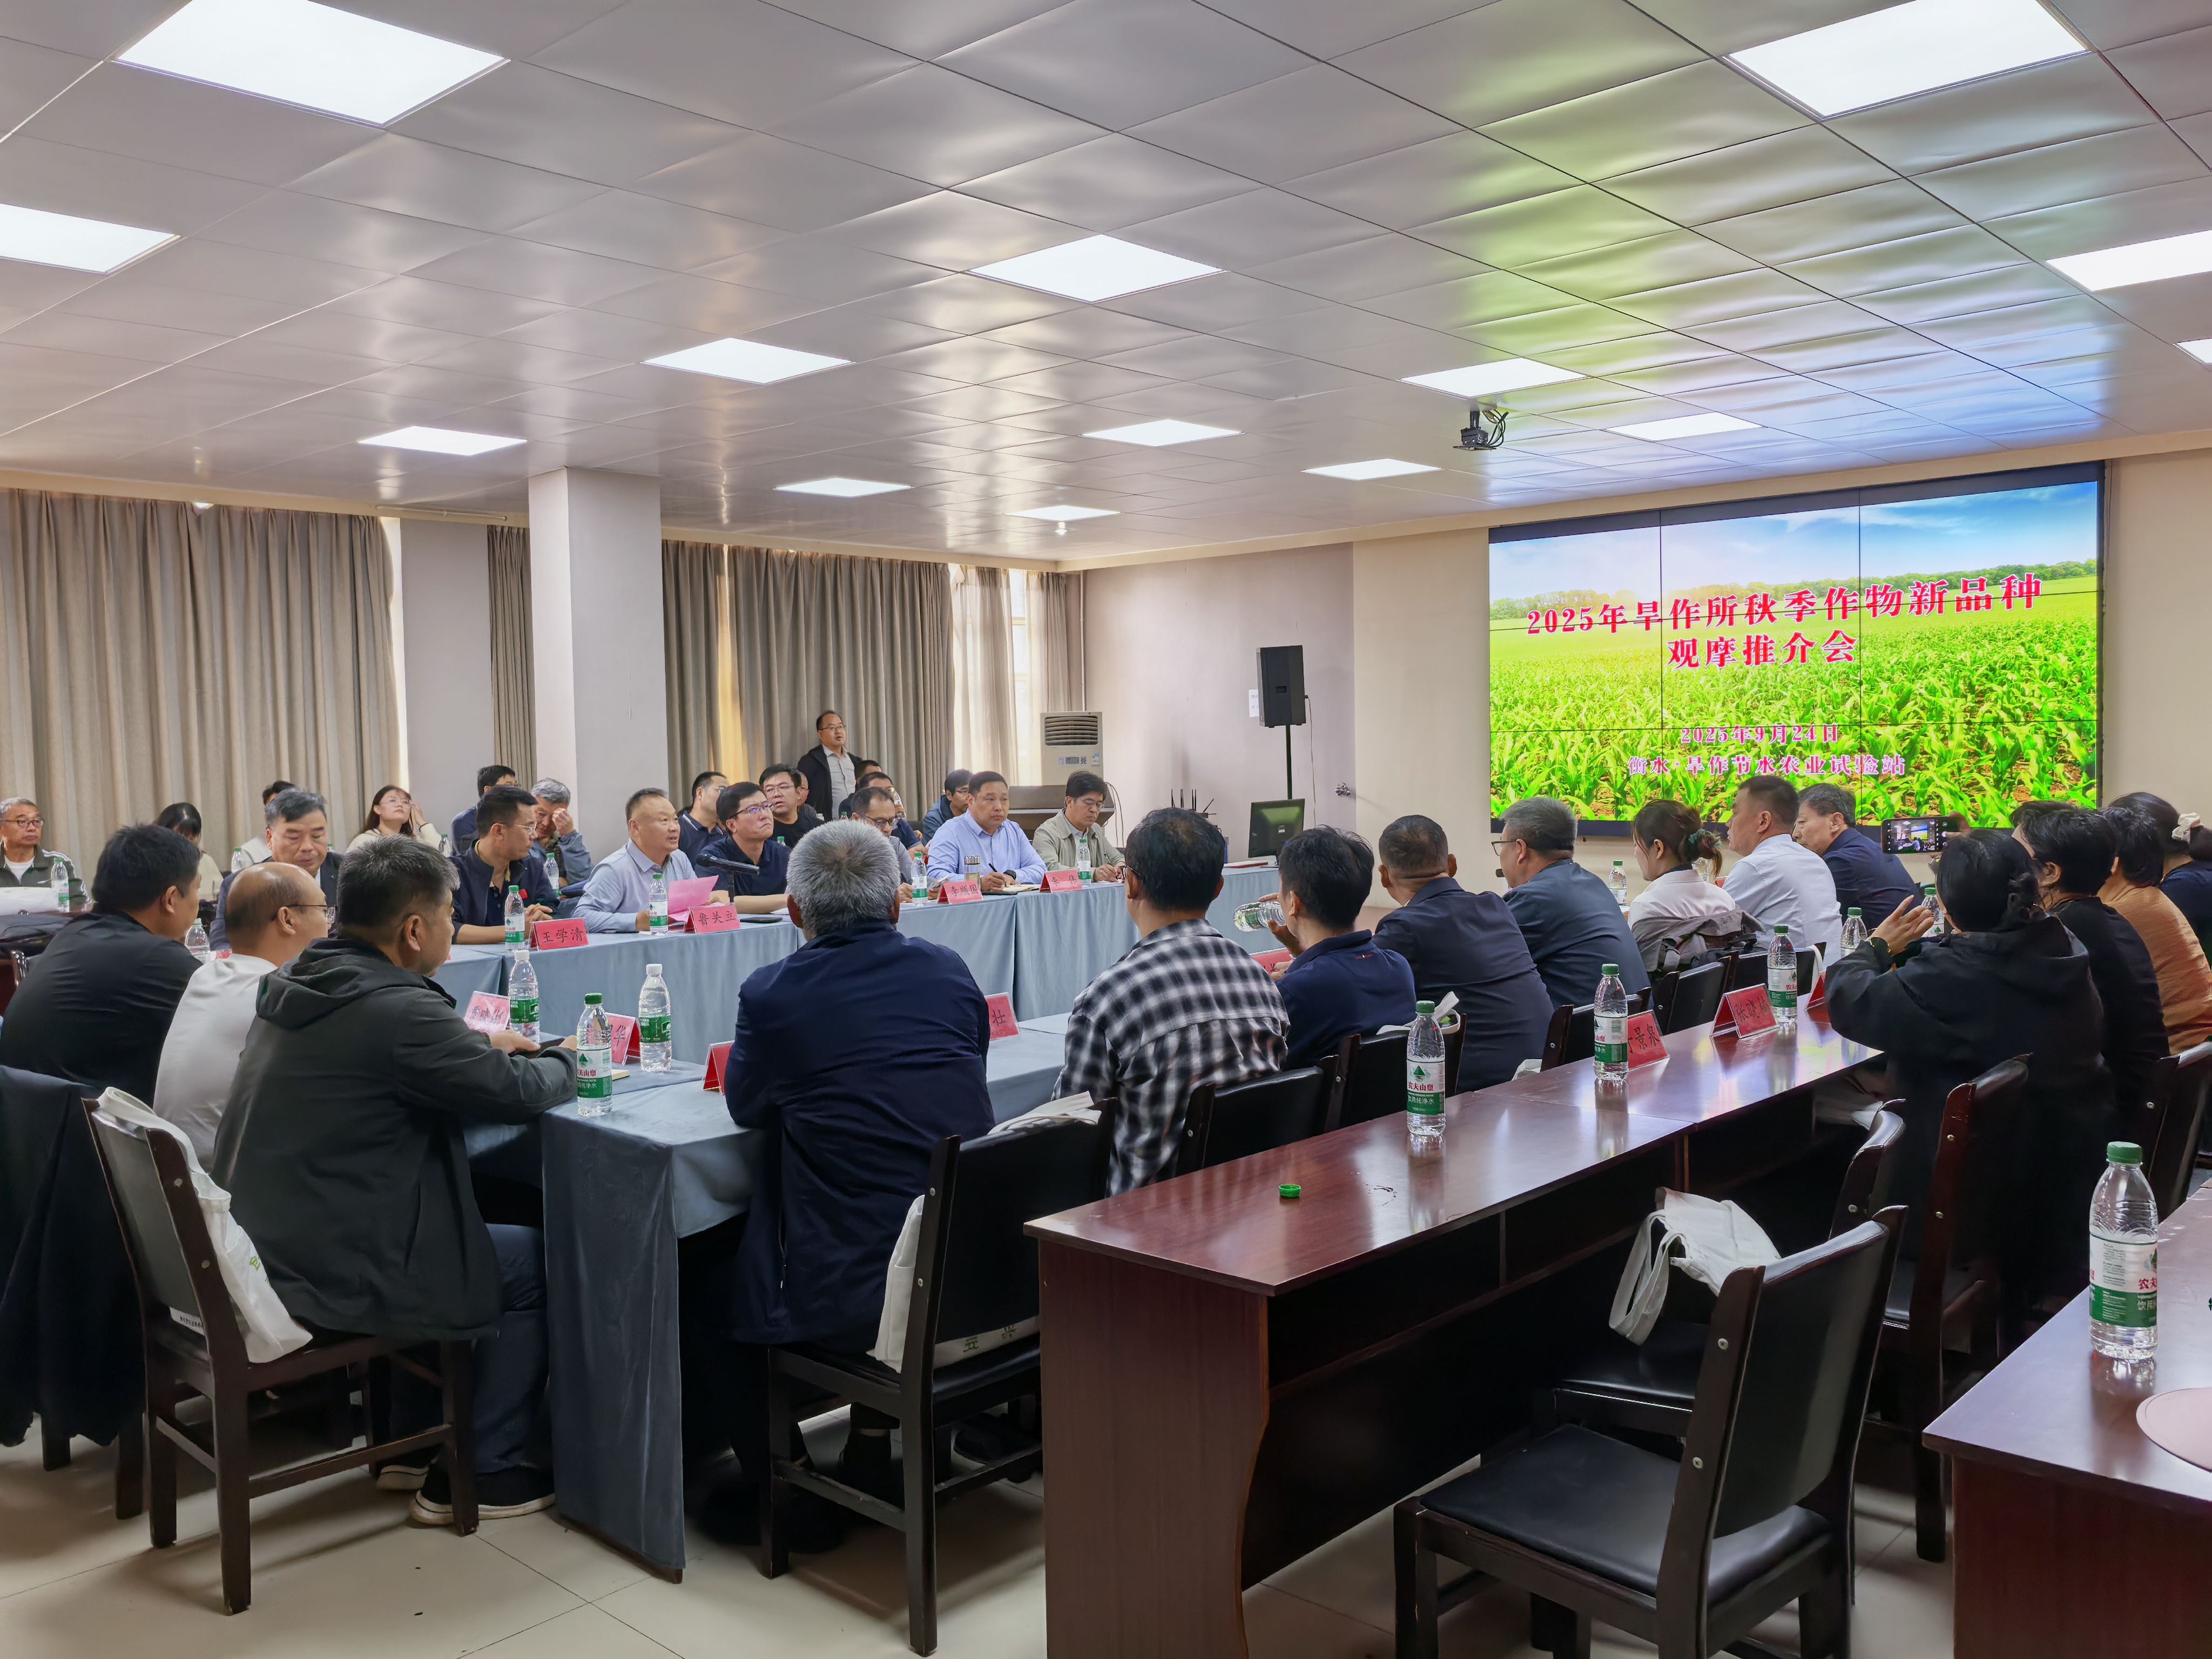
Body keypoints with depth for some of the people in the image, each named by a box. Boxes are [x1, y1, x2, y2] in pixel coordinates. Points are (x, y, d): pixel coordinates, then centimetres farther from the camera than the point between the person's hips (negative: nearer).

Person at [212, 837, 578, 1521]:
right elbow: (519, 1091, -15)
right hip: (330, 1275, -9)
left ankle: (413, 1443, 35)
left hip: (263, 1246, 9)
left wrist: (480, 1044, 15)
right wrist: (564, 1060, 7)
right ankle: (482, 1471, 18)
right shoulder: (396, 1009, -24)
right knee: (537, 1260, 8)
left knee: (460, 1227, 28)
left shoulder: (294, 984, 4)